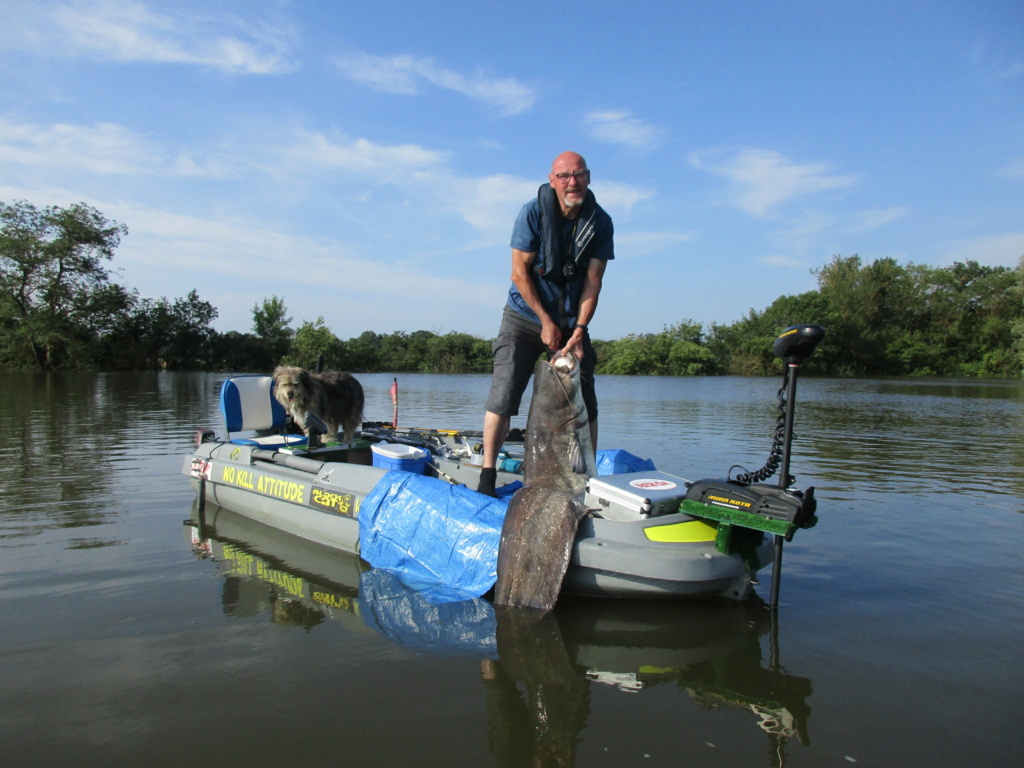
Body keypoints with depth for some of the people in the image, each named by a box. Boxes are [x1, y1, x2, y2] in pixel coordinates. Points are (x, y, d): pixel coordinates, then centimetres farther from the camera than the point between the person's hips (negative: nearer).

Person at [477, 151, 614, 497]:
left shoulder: (600, 222, -6)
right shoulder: (533, 213, -13)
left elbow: (593, 281, -7)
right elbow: (519, 272, -12)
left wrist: (578, 331, -15)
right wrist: (547, 322, -13)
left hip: (572, 323, 3)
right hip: (525, 318, -2)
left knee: (584, 401, 1)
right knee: (503, 397, -11)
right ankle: (487, 478, -4)